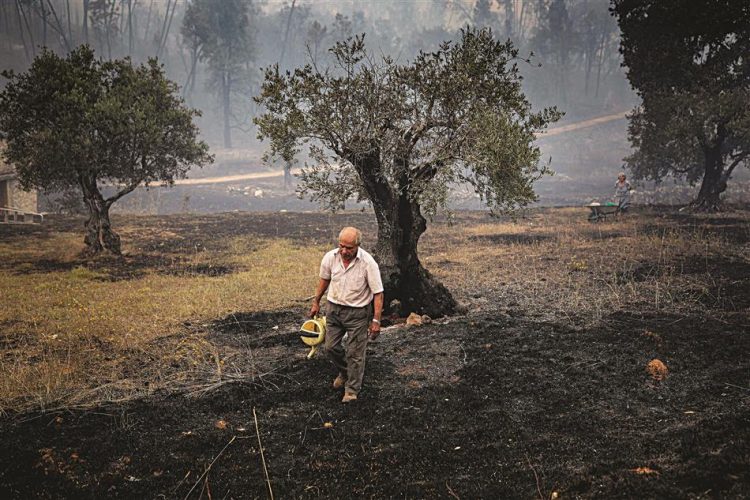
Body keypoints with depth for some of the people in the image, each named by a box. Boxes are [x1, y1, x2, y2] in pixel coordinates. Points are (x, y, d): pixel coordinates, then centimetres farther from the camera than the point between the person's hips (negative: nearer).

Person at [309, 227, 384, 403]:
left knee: (355, 353, 0)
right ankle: (344, 372, 40)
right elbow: (324, 280, 11)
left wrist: (376, 320, -19)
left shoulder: (368, 263, -21)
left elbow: (378, 293, -16)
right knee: (331, 346, 11)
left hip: (358, 312, -4)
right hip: (334, 308, 4)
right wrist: (316, 302, 18)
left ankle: (352, 390, 15)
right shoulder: (330, 257, -9)